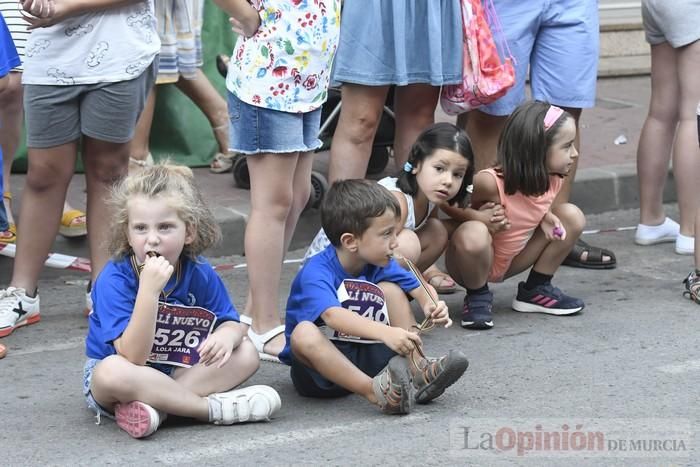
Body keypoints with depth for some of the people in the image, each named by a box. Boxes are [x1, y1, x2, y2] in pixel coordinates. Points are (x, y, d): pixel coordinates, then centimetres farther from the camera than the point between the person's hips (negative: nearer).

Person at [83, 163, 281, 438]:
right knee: (112, 372, -39)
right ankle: (215, 408, -26)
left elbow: (231, 322, -2)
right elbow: (132, 357, -31)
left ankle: (154, 405, -25)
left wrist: (226, 335, -28)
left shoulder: (200, 273, -9)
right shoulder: (115, 279, -23)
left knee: (246, 353, -11)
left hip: (177, 373, 5)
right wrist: (149, 290, -41)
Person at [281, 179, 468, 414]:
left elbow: (420, 289, 6)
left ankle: (417, 372, -12)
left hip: (367, 355, 6)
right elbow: (332, 315, -41)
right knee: (304, 333, -37)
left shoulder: (380, 264, 1)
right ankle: (373, 391, -43)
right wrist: (385, 333, -55)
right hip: (320, 361, -6)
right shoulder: (316, 273, -23)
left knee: (390, 288, -4)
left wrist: (431, 306, -20)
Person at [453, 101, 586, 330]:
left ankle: (535, 290, 10)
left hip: (509, 262, 6)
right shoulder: (491, 182, -32)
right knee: (473, 231, -40)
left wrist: (544, 216, -12)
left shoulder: (554, 180, -12)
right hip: (472, 261, -6)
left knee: (571, 216, -5)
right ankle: (477, 297, -10)